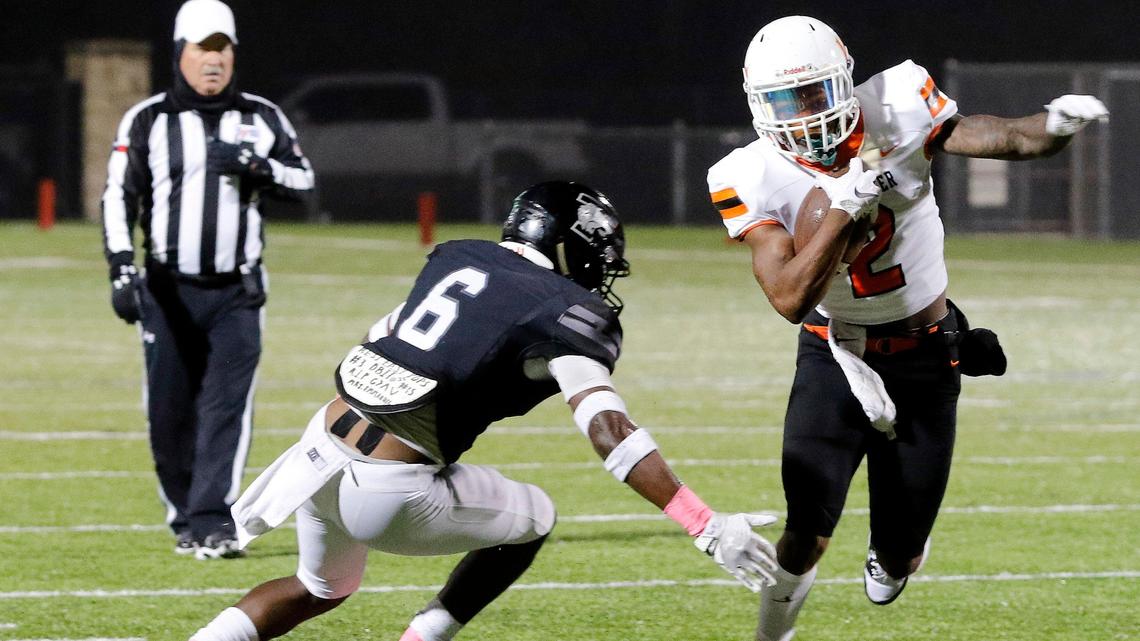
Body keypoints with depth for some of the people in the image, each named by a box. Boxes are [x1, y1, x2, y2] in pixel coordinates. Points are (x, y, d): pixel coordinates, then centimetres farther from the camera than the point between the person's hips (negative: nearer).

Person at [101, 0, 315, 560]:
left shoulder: (262, 119, 6)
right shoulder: (147, 121, -1)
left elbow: (304, 180, 11)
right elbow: (119, 197, -6)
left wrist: (259, 167, -10)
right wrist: (121, 269, -18)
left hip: (237, 290, 1)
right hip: (168, 290, -1)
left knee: (228, 407, -11)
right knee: (170, 413, 1)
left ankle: (212, 524, -14)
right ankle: (184, 519, 17)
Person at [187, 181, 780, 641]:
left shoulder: (459, 258, 14)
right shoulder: (568, 313, -6)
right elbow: (610, 432, -17)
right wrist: (707, 528, -19)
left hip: (322, 448, 7)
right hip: (391, 492, -7)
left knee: (318, 589, 33)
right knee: (531, 519, 19)